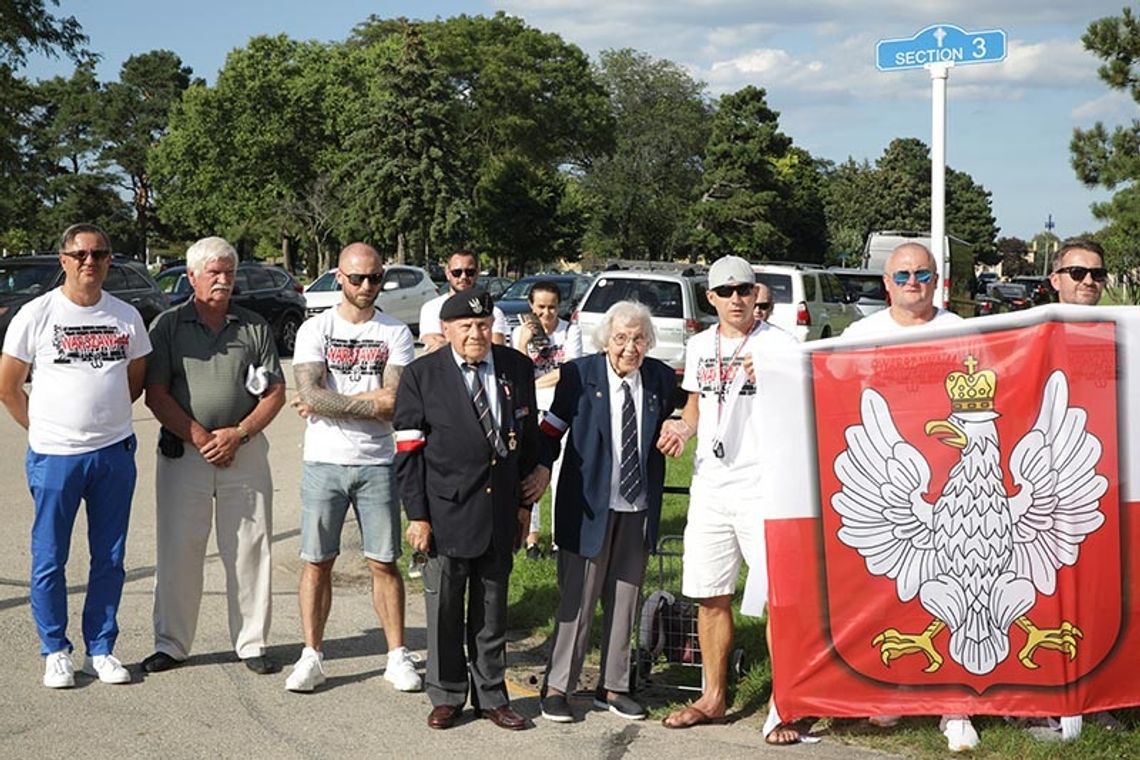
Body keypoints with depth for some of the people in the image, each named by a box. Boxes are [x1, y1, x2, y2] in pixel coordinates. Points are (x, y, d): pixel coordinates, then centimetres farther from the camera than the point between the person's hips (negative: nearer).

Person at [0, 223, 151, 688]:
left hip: (114, 453, 3)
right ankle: (55, 652, 17)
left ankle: (100, 649, 19)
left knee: (110, 559, 8)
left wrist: (105, 417, 11)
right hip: (54, 456, -2)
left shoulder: (126, 317, 6)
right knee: (49, 559, 4)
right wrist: (43, 427, 3)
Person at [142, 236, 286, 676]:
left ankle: (251, 643, 12)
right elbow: (156, 395, -1)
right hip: (183, 453, -1)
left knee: (250, 550, 2)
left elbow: (275, 393, 6)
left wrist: (237, 434, -8)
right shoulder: (168, 325, 5)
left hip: (245, 453, 1)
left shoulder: (254, 328, 9)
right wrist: (200, 437, -10)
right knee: (178, 550, 2)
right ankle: (171, 643, 13)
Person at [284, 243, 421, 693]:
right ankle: (312, 656, 13)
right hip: (324, 462, 0)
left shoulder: (395, 334, 2)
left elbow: (395, 404, -10)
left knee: (384, 563, 5)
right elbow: (312, 395, -12)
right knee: (317, 562, 4)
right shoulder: (315, 330, 2)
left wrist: (327, 403, -11)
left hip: (376, 464, 0)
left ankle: (397, 656, 13)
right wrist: (370, 401, -14)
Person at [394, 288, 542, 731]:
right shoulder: (421, 376, -5)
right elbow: (409, 453, -5)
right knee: (444, 608, 7)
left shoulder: (518, 368, 4)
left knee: (492, 608, 12)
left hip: (500, 511, 3)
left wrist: (525, 503, 9)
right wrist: (417, 515, -9)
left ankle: (490, 697, 24)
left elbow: (528, 437, 11)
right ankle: (446, 697, 22)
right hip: (447, 511, -3)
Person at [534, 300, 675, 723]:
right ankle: (557, 687, 12)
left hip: (639, 508, 4)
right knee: (577, 600, 1)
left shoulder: (661, 379, 2)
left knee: (625, 601, 12)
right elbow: (551, 431, -4)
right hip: (589, 504, -4)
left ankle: (613, 688, 23)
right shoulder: (579, 375, -7)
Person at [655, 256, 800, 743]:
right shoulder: (699, 346, 12)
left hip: (763, 487, -6)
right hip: (709, 485, 6)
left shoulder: (780, 344, -5)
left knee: (779, 598, -6)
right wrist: (683, 428, 5)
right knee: (710, 597, 13)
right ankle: (714, 698, 27)